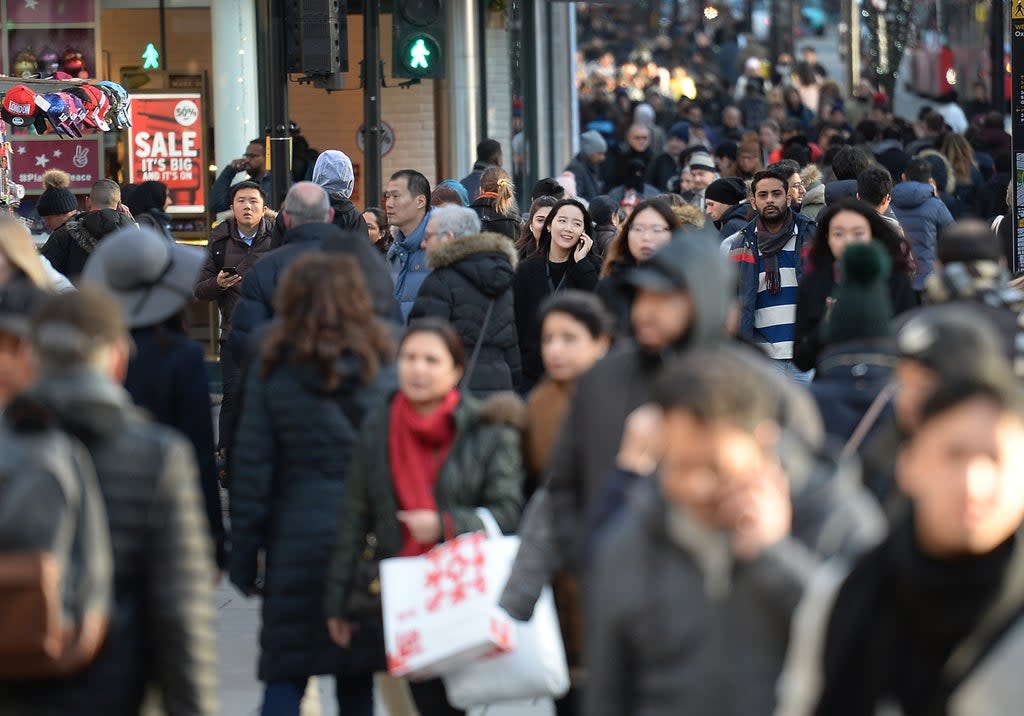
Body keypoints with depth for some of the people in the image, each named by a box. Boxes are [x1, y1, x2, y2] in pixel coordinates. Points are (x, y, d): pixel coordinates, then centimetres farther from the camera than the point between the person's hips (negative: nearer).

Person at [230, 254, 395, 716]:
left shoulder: (271, 377, -2)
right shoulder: (381, 374, 0)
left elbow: (252, 470, -1)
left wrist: (243, 560, 3)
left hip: (296, 540, -1)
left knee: (284, 678, 2)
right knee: (357, 679, 11)